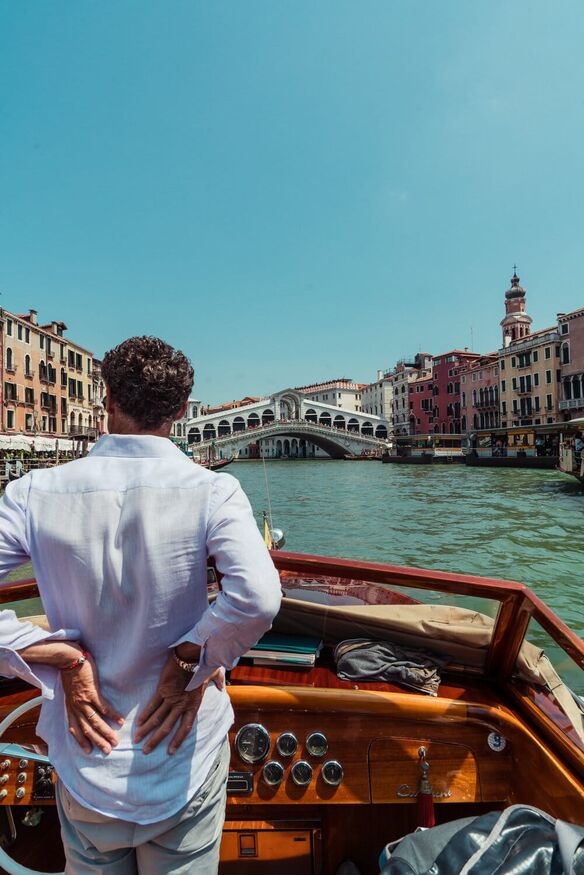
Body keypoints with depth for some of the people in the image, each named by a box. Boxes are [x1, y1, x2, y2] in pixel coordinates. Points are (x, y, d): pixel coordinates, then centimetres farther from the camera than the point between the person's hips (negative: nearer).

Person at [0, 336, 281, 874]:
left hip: (87, 752, 1)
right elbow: (257, 598, -32)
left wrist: (61, 659, -12)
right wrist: (191, 664, -16)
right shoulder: (211, 492, -19)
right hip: (185, 751, -1)